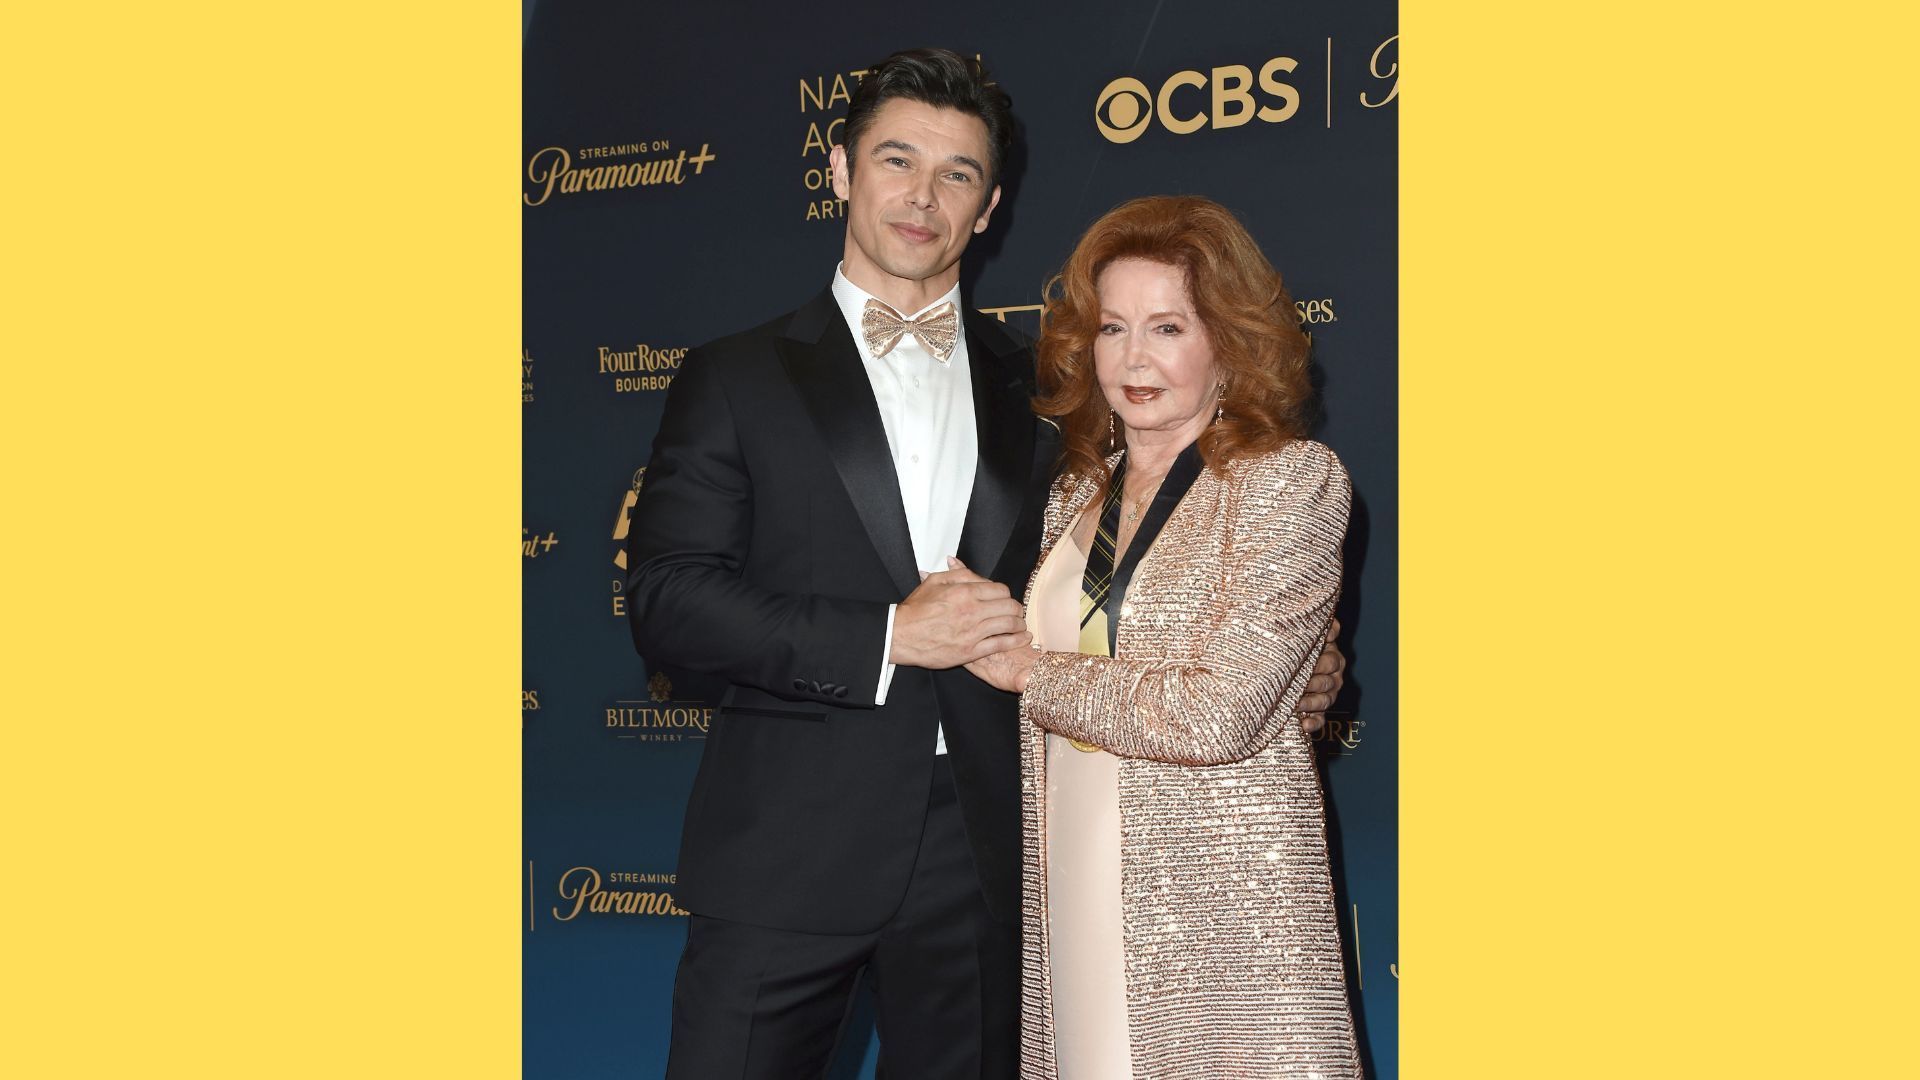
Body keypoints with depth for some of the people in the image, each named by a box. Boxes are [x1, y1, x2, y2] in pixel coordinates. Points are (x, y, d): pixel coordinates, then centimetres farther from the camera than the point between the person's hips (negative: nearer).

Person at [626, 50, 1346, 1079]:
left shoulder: (1033, 391, 13)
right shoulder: (736, 378, 4)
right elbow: (665, 600, -6)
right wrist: (886, 636, -14)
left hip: (979, 848, 3)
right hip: (789, 845, -2)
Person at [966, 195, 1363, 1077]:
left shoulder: (1293, 480, -6)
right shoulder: (1077, 493, 11)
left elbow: (1218, 713, -16)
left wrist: (1029, 671, -8)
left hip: (1222, 899, -5)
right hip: (1074, 897, 5)